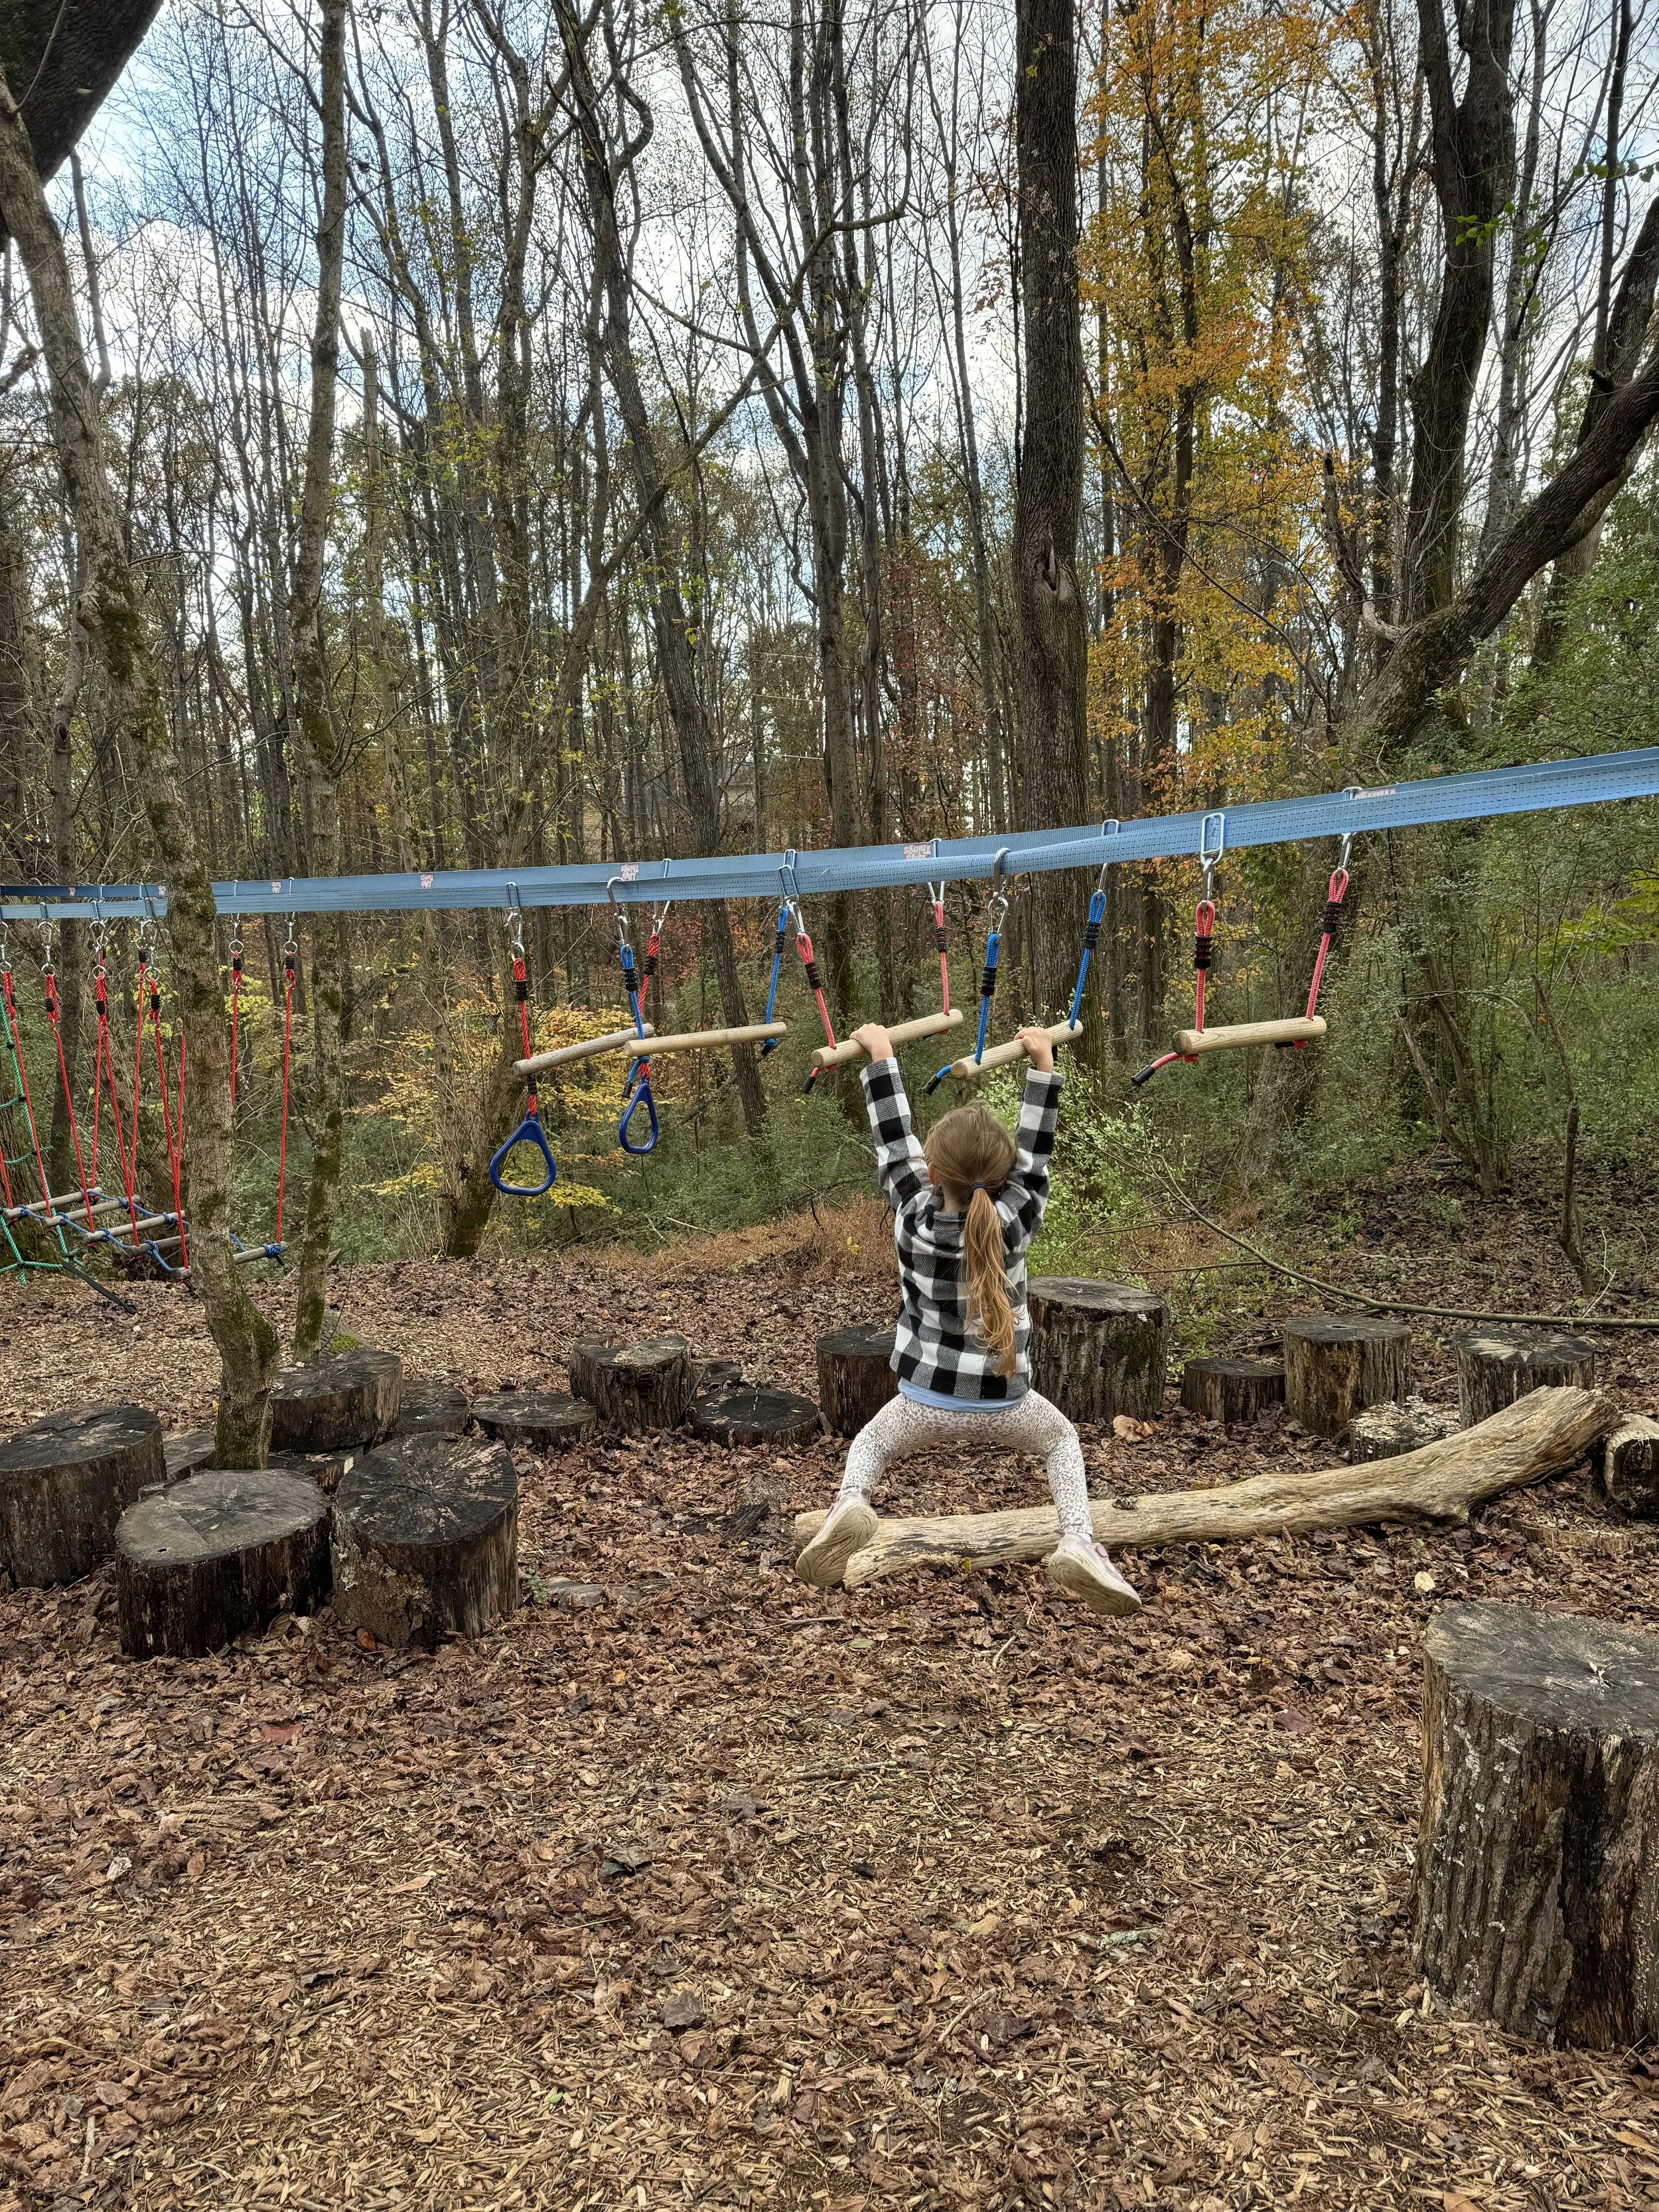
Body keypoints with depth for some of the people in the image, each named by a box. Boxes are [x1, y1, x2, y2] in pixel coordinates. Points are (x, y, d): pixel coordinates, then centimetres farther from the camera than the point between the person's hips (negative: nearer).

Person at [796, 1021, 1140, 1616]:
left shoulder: (914, 1216, -14)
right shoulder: (1017, 1220, -14)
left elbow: (893, 1137, -5)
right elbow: (1035, 1147, -5)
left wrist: (881, 1053, 2)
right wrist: (1043, 1062, -1)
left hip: (927, 1402, 0)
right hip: (1004, 1404, 0)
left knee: (869, 1443, 26)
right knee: (1062, 1439, 30)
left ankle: (850, 1502, -7)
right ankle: (1077, 1543, 6)